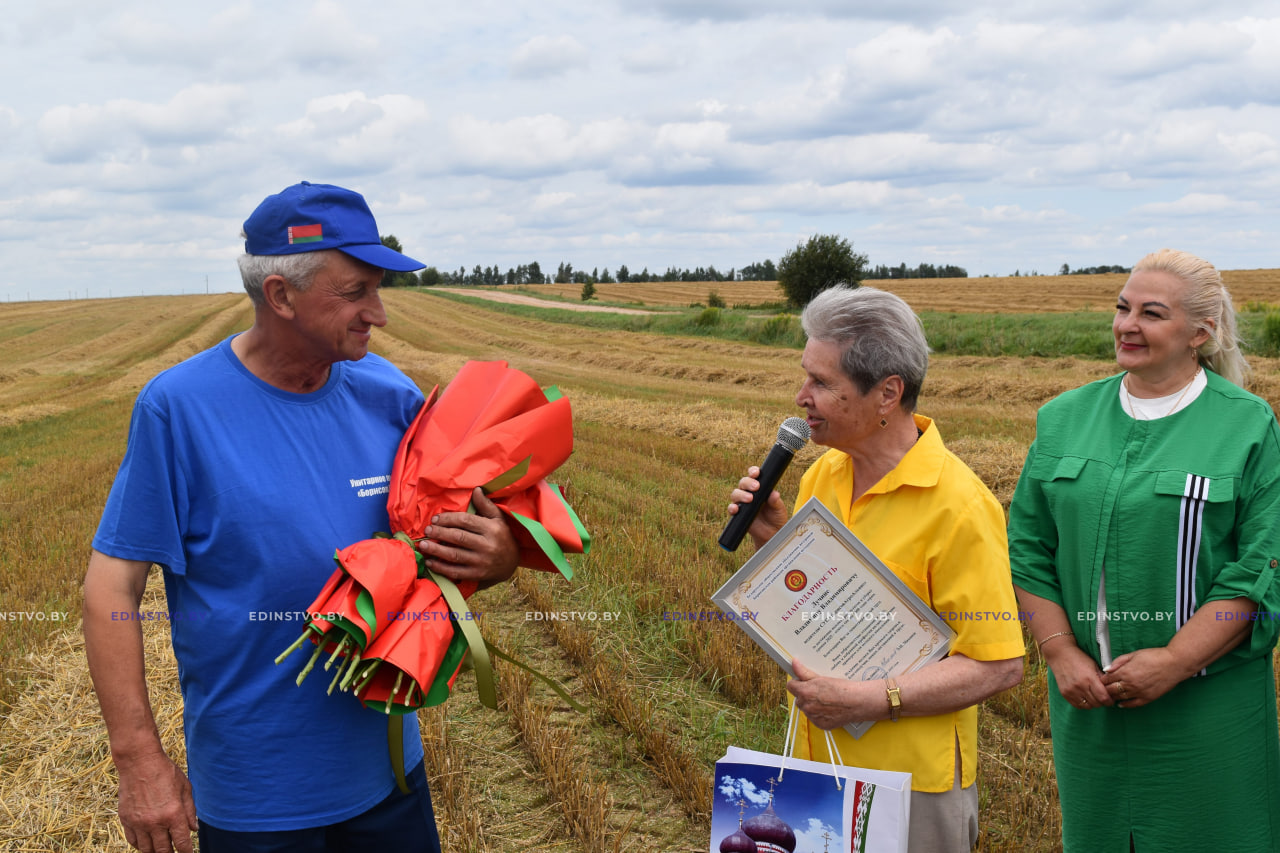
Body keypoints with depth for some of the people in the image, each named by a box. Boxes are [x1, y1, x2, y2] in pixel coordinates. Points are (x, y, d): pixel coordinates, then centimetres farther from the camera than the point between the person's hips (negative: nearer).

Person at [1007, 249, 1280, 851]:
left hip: (1209, 702, -3)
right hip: (1087, 695, 3)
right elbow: (1029, 549, 6)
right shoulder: (1063, 420, 6)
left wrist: (1173, 662, -16)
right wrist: (1061, 653, -5)